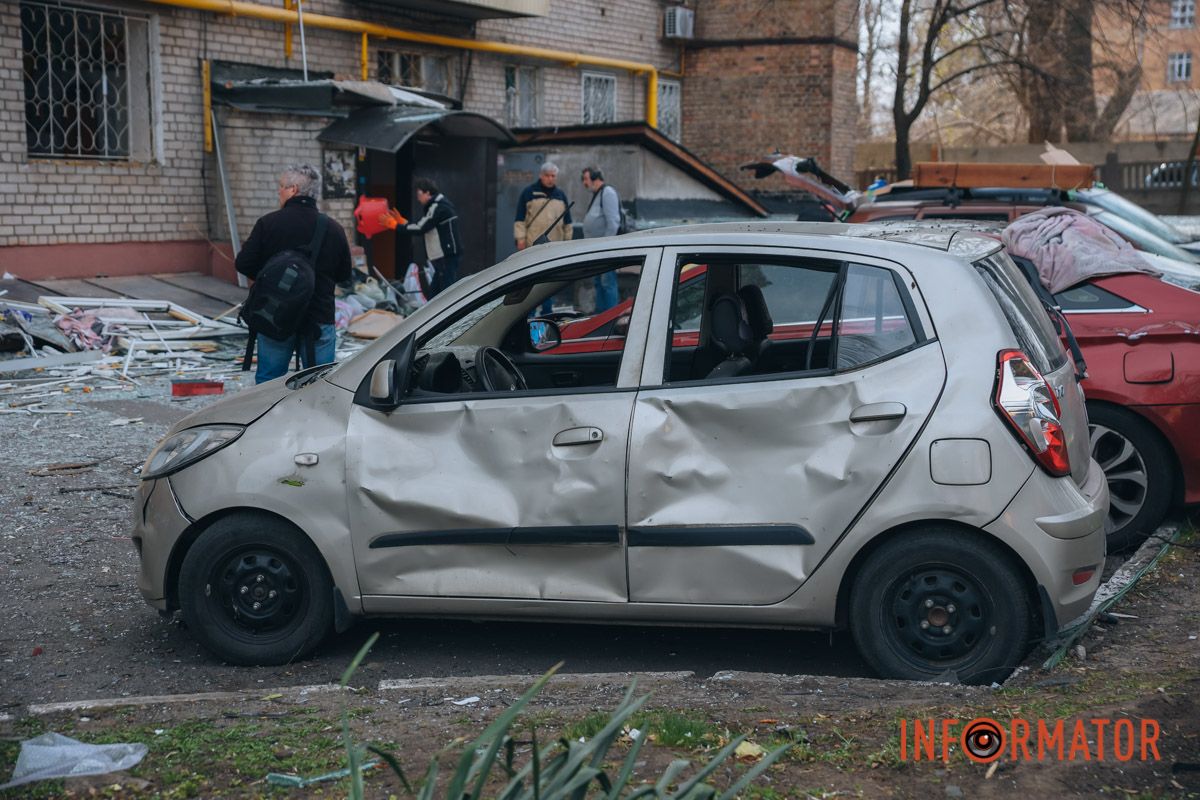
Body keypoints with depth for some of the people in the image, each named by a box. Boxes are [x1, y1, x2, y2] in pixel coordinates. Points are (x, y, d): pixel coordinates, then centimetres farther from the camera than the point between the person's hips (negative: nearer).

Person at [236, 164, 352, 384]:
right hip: (320, 320, 1)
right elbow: (344, 275, 8)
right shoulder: (334, 229, -1)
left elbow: (243, 264, -7)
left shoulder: (268, 223, -7)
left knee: (268, 381, 9)